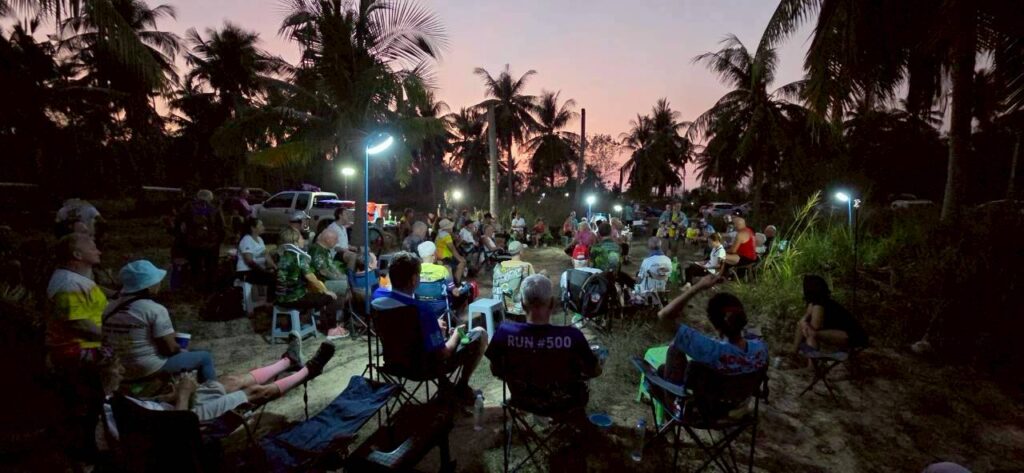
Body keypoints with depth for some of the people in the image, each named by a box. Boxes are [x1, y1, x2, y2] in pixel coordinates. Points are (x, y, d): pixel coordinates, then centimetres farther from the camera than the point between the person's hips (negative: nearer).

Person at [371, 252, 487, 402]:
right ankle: (461, 387, 18)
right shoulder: (421, 310, -35)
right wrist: (456, 334, -6)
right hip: (426, 365, -7)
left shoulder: (378, 295, -13)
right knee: (480, 334, 6)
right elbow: (442, 354, -25)